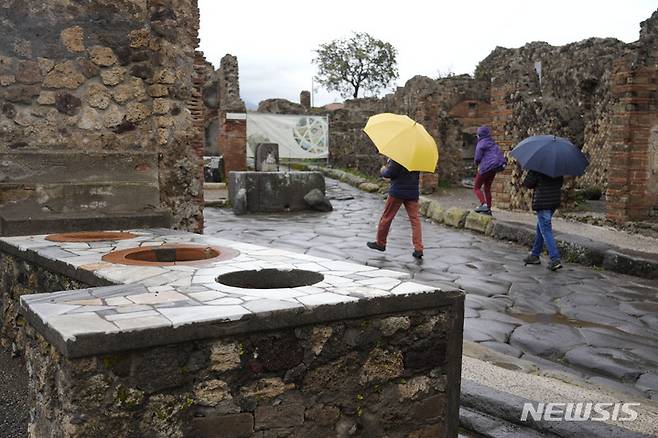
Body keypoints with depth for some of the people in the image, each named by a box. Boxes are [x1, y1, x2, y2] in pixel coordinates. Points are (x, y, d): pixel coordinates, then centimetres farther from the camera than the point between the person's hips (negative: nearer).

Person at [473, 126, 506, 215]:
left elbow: (477, 158, -10)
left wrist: (478, 164, 9)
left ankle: (483, 204, -19)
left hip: (485, 168, -8)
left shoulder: (481, 144, -9)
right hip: (494, 168, 8)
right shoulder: (492, 143, 15)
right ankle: (488, 209, 12)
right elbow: (500, 154, 14)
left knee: (476, 188, 1)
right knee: (487, 189, 15)